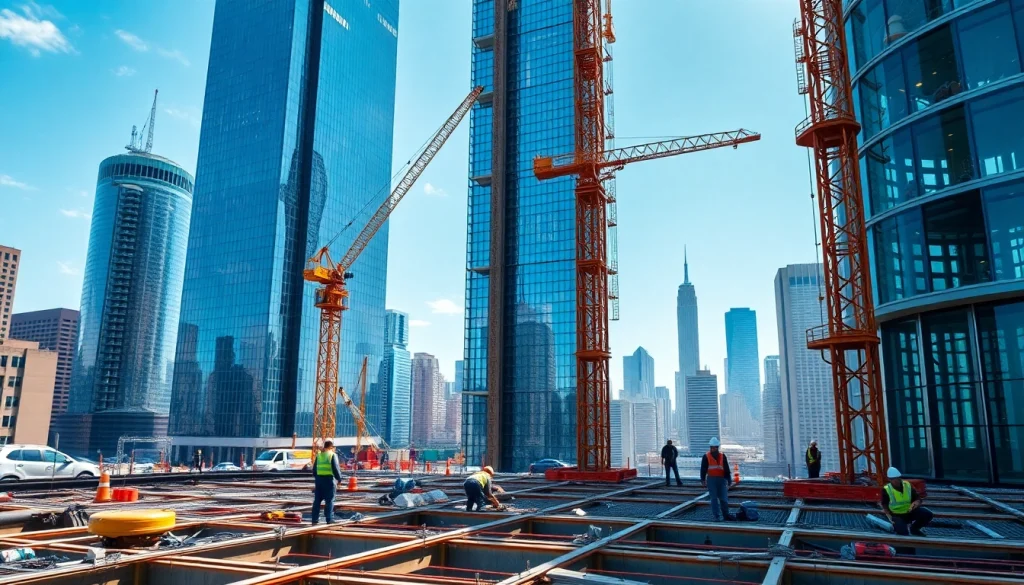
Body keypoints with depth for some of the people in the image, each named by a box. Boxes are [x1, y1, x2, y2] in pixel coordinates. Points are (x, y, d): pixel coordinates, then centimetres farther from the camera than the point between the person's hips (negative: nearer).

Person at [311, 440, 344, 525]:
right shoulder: (333, 455, -6)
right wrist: (339, 479, 1)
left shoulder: (318, 455, 12)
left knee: (317, 500, 11)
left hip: (319, 479, 6)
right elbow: (336, 469, -10)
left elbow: (314, 469, 17)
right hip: (329, 479, -5)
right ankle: (329, 519, -1)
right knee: (329, 500, 0)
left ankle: (315, 519, 13)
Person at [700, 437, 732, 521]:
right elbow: (703, 469, 1)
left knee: (724, 498, 4)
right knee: (714, 498, 0)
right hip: (711, 479, -2)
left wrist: (728, 480, 6)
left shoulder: (722, 456, 6)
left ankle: (726, 514, 18)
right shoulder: (706, 457, 0)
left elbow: (726, 469, 8)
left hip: (721, 479, 2)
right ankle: (717, 517, 5)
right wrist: (703, 480, -1)